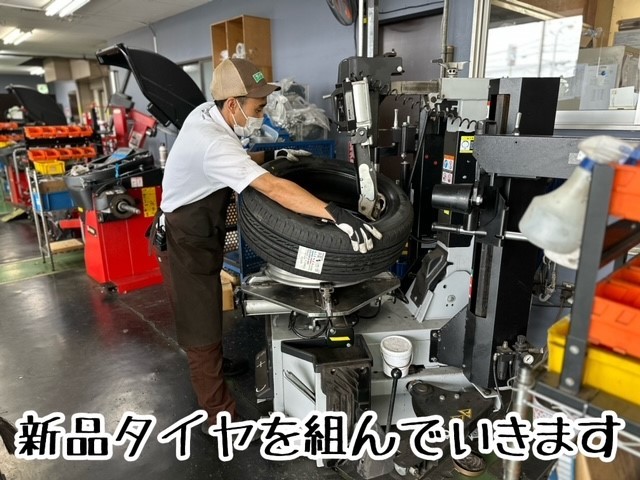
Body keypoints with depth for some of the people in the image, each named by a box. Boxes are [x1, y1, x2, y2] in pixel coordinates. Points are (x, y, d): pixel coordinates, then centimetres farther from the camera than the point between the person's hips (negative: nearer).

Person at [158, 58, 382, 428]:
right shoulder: (214, 144, -34)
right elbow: (272, 188, -47)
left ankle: (212, 359, 51)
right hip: (187, 240, -9)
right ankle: (221, 415, 15)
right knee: (201, 323, 0)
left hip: (200, 231, 10)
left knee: (207, 309, 27)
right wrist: (336, 214, -53)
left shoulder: (207, 113, -4)